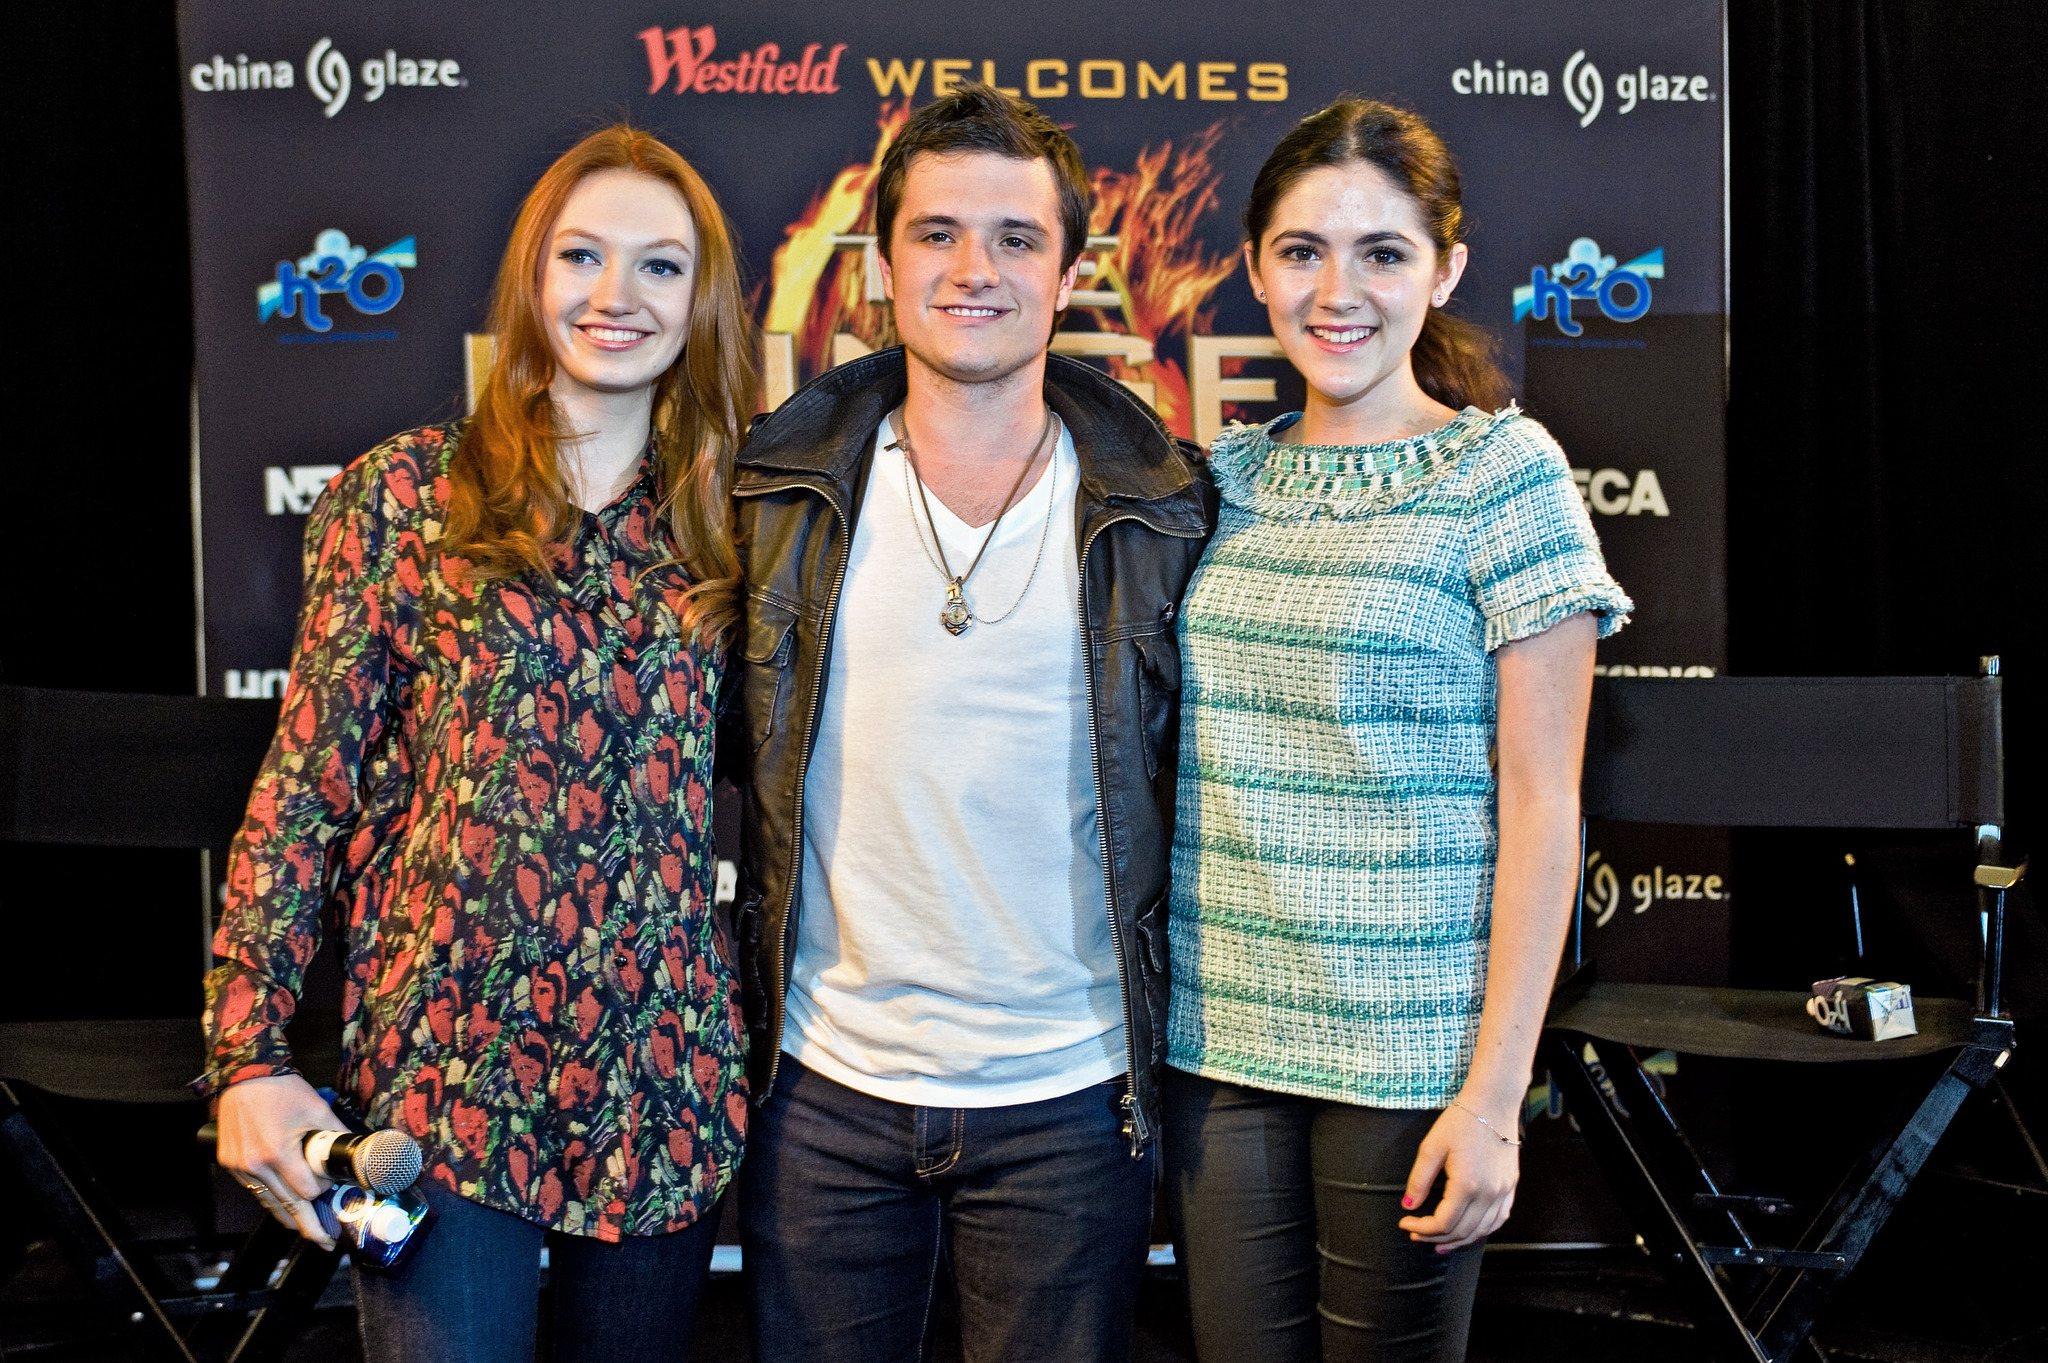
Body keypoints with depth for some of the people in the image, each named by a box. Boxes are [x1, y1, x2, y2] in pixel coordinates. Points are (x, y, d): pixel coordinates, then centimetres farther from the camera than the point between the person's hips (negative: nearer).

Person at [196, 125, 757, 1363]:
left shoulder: (728, 518, 7)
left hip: (664, 1082, 3)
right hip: (444, 1076, -3)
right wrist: (251, 1056, -6)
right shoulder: (401, 497, 0)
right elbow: (305, 785, -1)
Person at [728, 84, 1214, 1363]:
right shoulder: (782, 491, 0)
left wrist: (1169, 1056, 5)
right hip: (827, 1081, 1)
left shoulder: (1160, 510, -2)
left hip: (1070, 1097, -1)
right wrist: (736, 1011, 8)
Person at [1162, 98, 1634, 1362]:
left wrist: (1496, 1092, -12)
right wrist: (1147, 1012, 7)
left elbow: (1540, 807, -8)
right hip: (1215, 1039, 4)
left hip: (1406, 1058, -4)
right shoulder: (1225, 476, 8)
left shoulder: (1505, 472, -5)